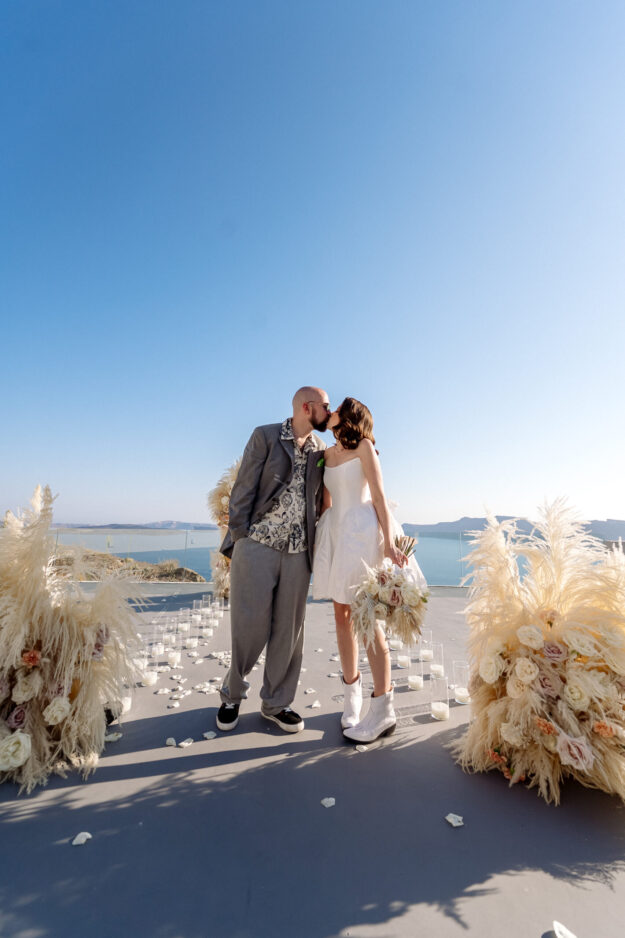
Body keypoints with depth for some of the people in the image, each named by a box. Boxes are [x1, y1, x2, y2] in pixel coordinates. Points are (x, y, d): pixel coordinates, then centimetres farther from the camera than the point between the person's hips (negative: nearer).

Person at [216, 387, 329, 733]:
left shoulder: (320, 449, 10)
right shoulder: (264, 436, -1)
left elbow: (318, 501, 14)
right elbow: (243, 490, -4)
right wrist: (238, 538, -7)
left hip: (297, 552, 4)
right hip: (257, 545, -4)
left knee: (289, 630, 10)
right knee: (250, 627, 4)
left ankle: (275, 703, 31)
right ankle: (232, 694, 31)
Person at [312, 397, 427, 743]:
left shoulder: (364, 446, -2)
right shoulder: (327, 454, 15)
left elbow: (379, 497, -7)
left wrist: (388, 543, -16)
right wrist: (318, 540, 16)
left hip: (362, 531, -6)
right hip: (335, 533, 6)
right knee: (342, 614, 10)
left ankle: (382, 711, 9)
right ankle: (351, 692, 27)